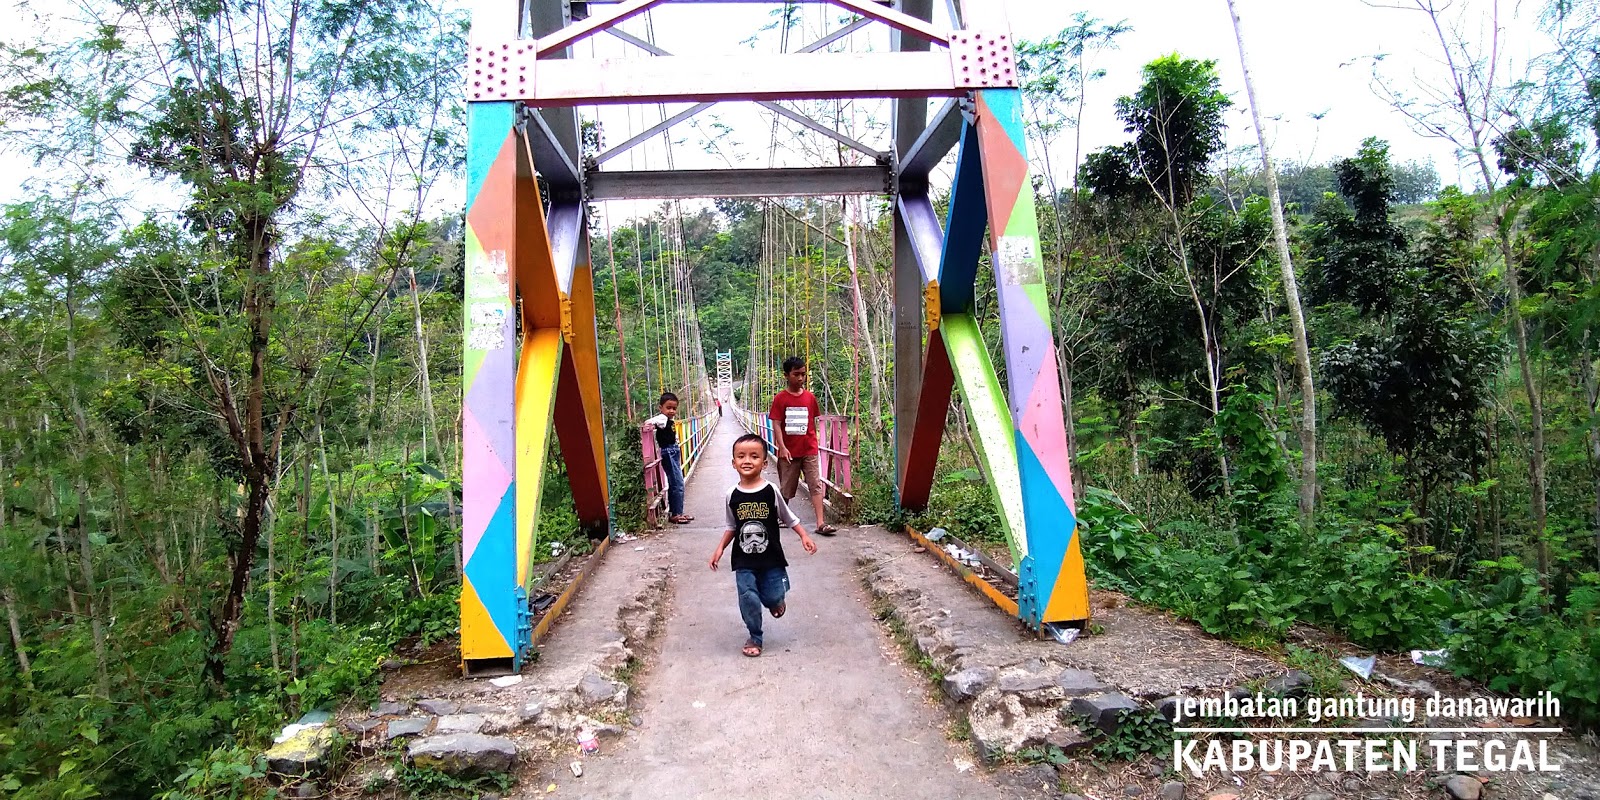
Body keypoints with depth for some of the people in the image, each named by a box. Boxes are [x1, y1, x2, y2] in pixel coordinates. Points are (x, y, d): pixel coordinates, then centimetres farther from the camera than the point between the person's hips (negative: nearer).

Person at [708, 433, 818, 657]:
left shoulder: (771, 491, -9)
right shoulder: (732, 495, -4)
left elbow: (789, 518, 4)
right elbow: (731, 526, 9)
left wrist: (804, 536, -3)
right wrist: (720, 549, 1)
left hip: (771, 558, -1)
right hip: (744, 561, 1)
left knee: (773, 598, 3)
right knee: (748, 599, -4)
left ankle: (775, 601, 41)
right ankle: (754, 637, 18)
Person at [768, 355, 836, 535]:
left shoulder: (810, 397, 4)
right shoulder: (780, 398, -5)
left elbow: (813, 422, 12)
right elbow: (776, 424, -8)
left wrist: (813, 443, 12)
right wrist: (782, 447, -15)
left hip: (809, 450, 2)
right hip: (789, 451, -2)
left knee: (816, 485, -5)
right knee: (786, 487, 11)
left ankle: (821, 523, -7)